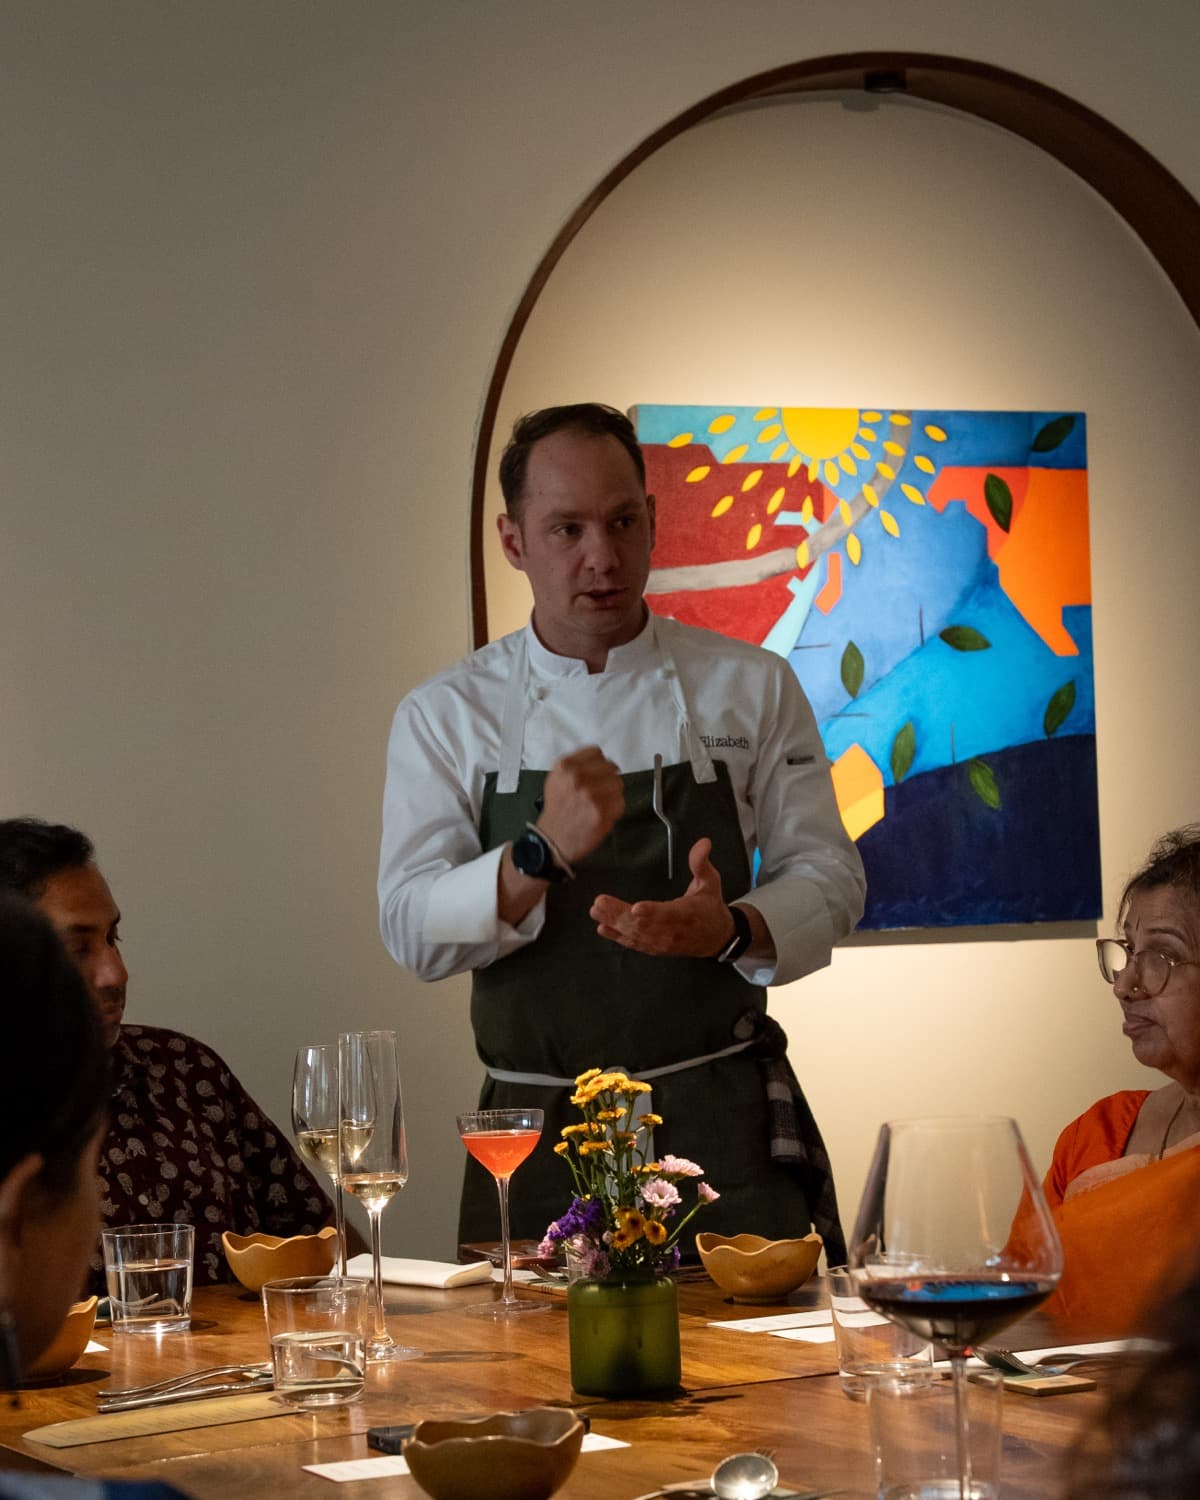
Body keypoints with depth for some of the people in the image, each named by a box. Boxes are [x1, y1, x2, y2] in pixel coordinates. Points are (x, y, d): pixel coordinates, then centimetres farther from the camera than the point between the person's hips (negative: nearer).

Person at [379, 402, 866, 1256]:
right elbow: (412, 928, -6)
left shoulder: (751, 687, 5)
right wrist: (542, 854, -24)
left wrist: (735, 928, -18)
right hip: (539, 1133, 0)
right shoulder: (446, 716, 3)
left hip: (728, 1122, 0)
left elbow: (827, 874, 3)